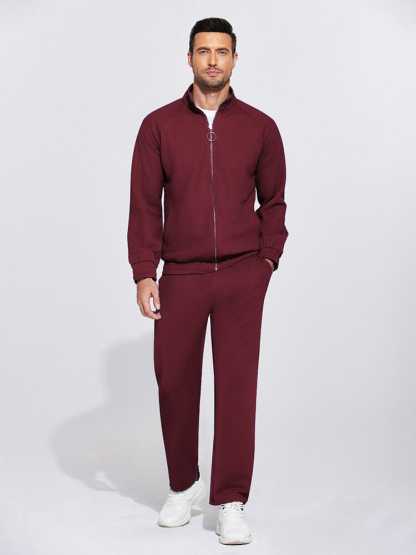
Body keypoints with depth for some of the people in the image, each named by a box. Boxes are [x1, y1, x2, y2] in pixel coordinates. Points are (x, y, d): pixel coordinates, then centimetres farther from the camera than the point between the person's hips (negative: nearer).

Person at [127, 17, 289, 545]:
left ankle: (231, 502, 7)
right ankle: (184, 485, 28)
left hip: (242, 277, 0)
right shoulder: (159, 125, 1)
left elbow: (273, 201, 10)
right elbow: (144, 204, 0)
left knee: (237, 385, -1)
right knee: (174, 382, 7)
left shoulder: (260, 127, 3)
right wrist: (144, 273, -6)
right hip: (181, 277, 1)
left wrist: (268, 260, 1)